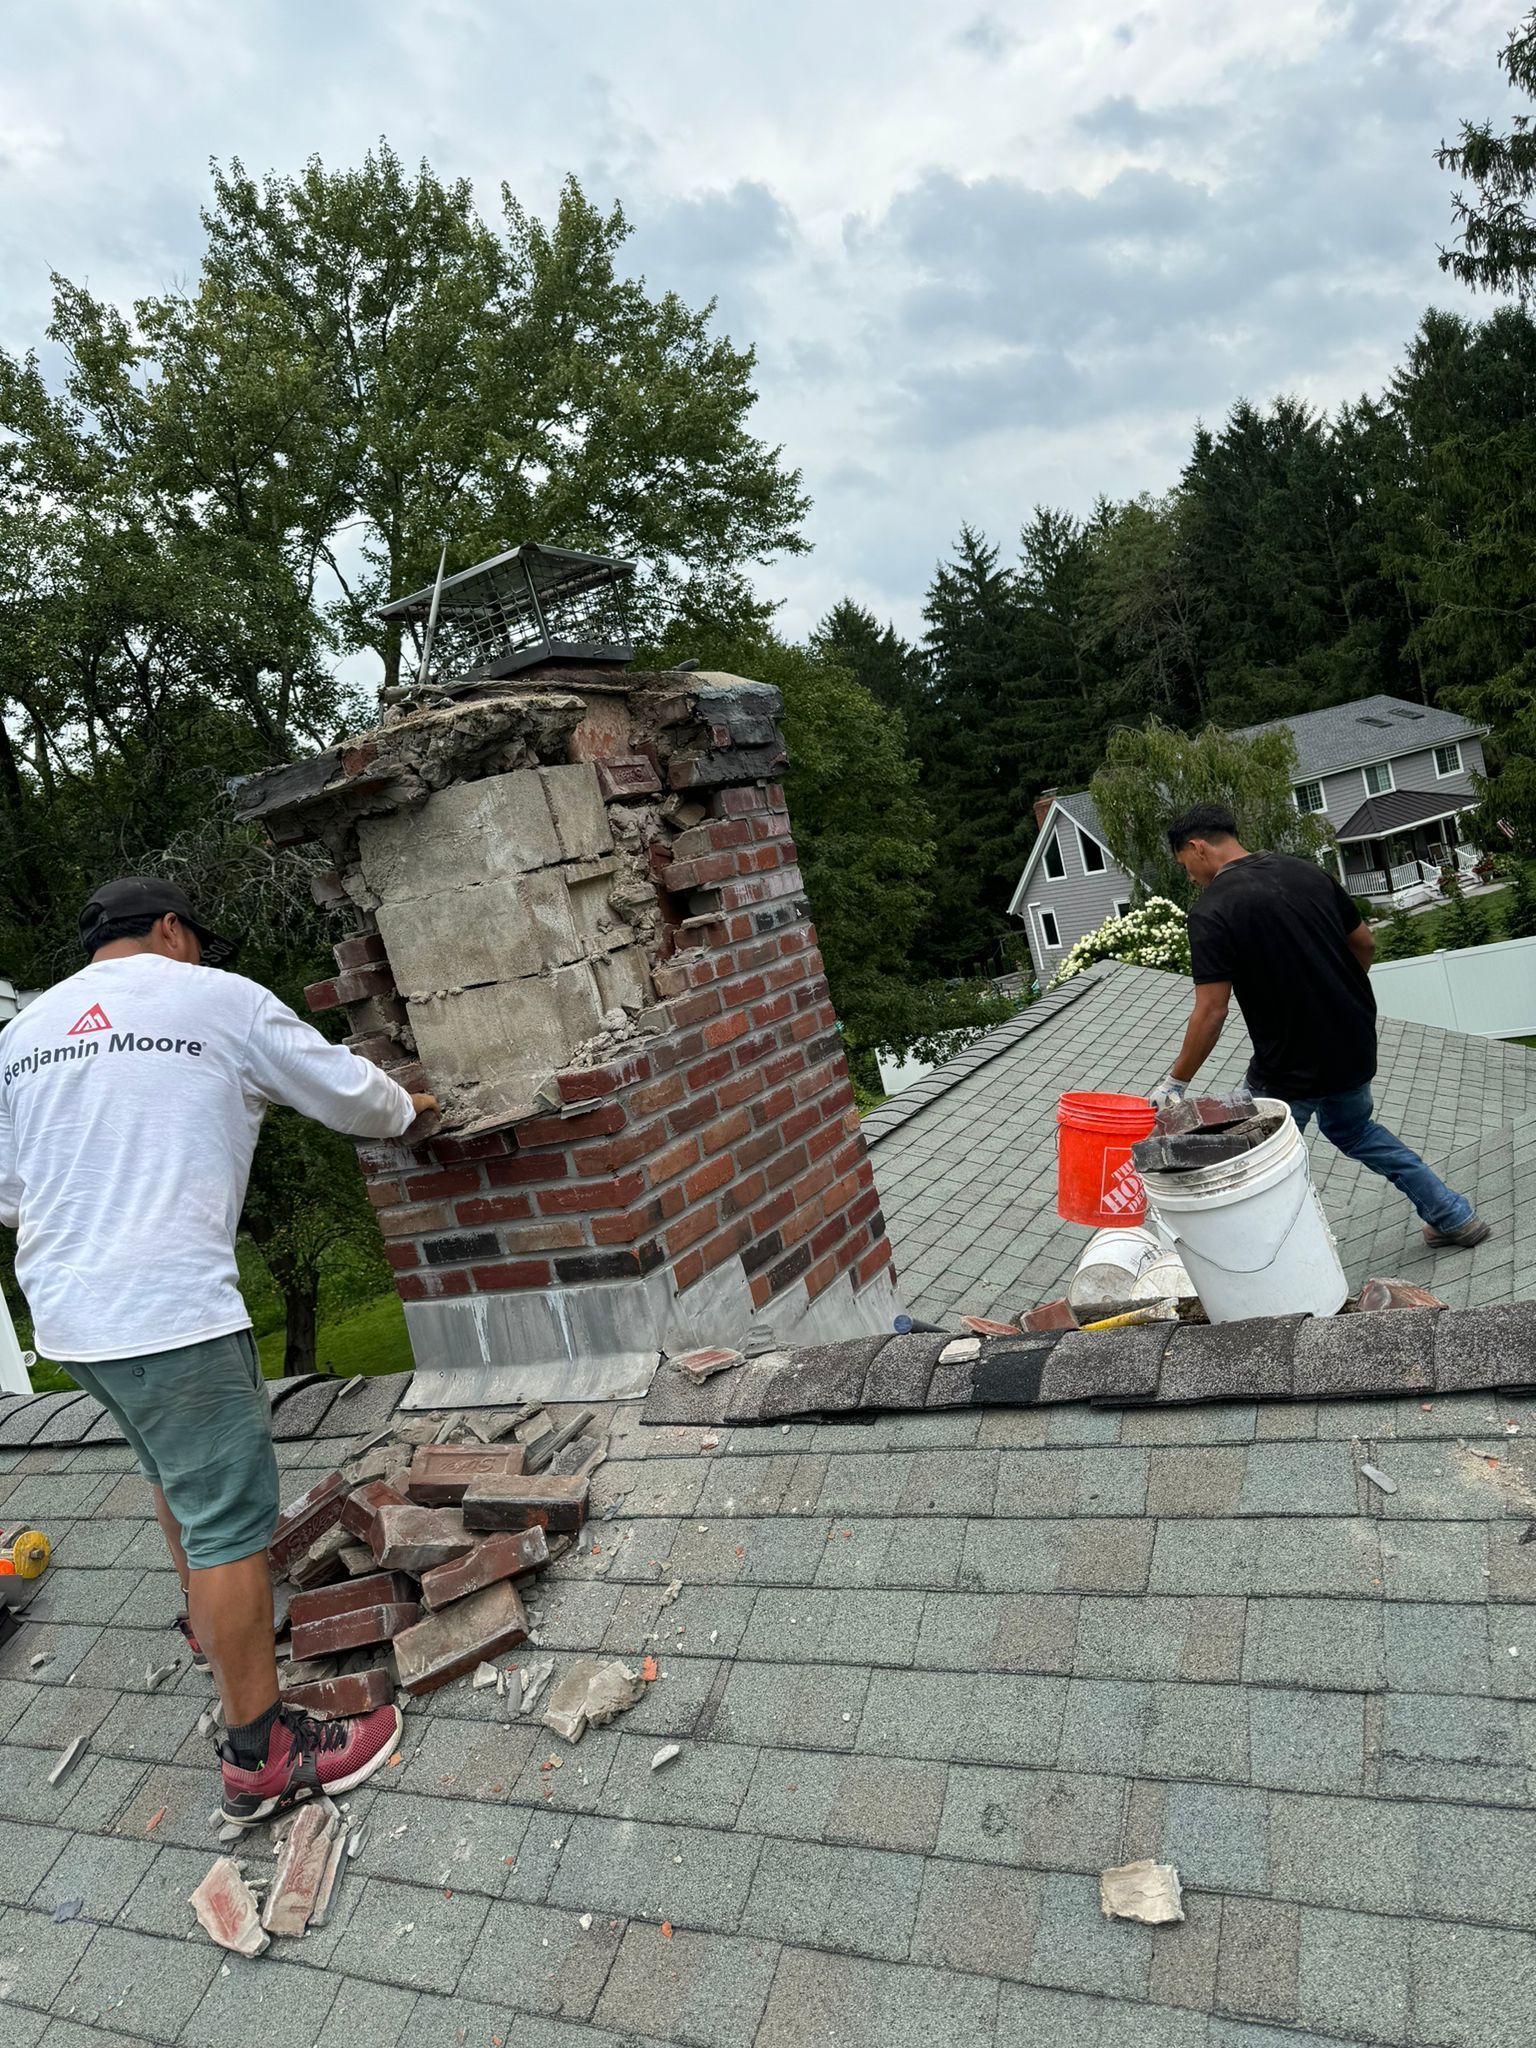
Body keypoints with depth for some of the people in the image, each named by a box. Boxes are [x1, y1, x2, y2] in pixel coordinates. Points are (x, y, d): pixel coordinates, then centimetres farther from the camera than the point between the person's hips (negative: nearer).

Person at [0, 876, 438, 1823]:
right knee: (232, 1514, 1)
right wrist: (408, 1108, 23)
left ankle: (209, 1618, 50)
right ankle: (259, 1756, 9)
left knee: (176, 1469, 29)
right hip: (170, 1309, -8)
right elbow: (349, 1094, 3)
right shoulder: (217, 999, -5)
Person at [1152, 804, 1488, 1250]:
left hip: (1289, 1069, -7)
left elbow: (1210, 1014, -20)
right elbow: (1364, 943, 10)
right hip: (1355, 1047, 7)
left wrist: (1175, 1082, -11)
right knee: (1353, 1129, 31)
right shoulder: (1304, 870, 2)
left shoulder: (1211, 913, -18)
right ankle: (1455, 1217, 35)